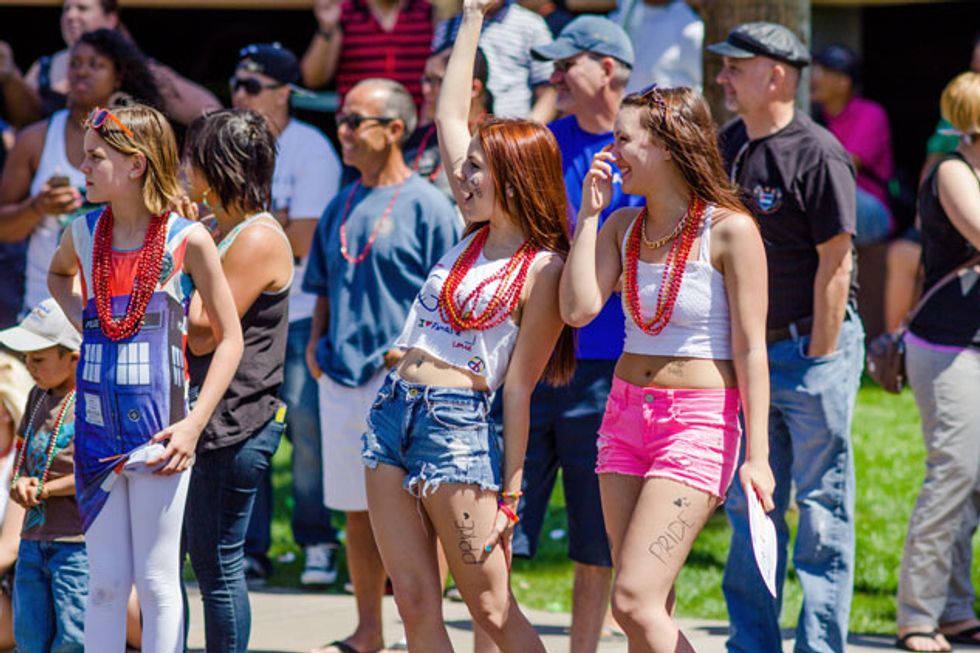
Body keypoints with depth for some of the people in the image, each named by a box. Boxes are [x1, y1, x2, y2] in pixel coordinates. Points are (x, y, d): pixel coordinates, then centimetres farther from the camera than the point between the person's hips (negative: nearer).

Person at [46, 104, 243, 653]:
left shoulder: (187, 239, -9)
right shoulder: (85, 233, 4)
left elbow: (230, 337, -4)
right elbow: (58, 273, 31)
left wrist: (194, 422, -13)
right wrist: (81, 318, 11)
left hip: (157, 431, -4)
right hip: (95, 426, 4)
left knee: (157, 580, 1)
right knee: (105, 582, 8)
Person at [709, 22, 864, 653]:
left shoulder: (818, 155, -14)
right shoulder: (729, 146, 9)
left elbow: (835, 263, -15)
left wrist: (819, 359, -15)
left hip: (812, 347, -8)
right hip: (748, 348, 8)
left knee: (822, 510, -2)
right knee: (749, 507, 11)